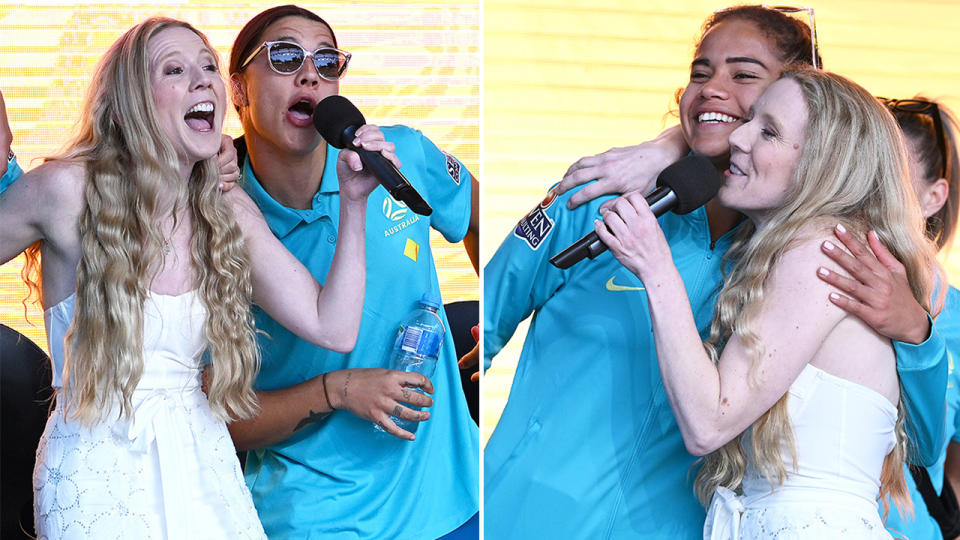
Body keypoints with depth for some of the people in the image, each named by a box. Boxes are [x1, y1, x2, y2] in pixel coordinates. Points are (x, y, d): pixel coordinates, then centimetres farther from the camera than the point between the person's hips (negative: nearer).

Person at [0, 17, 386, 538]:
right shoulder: (68, 192, -11)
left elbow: (333, 328, -3)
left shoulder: (231, 215, 2)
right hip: (97, 470, -4)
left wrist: (353, 203, -8)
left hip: (202, 465, 4)